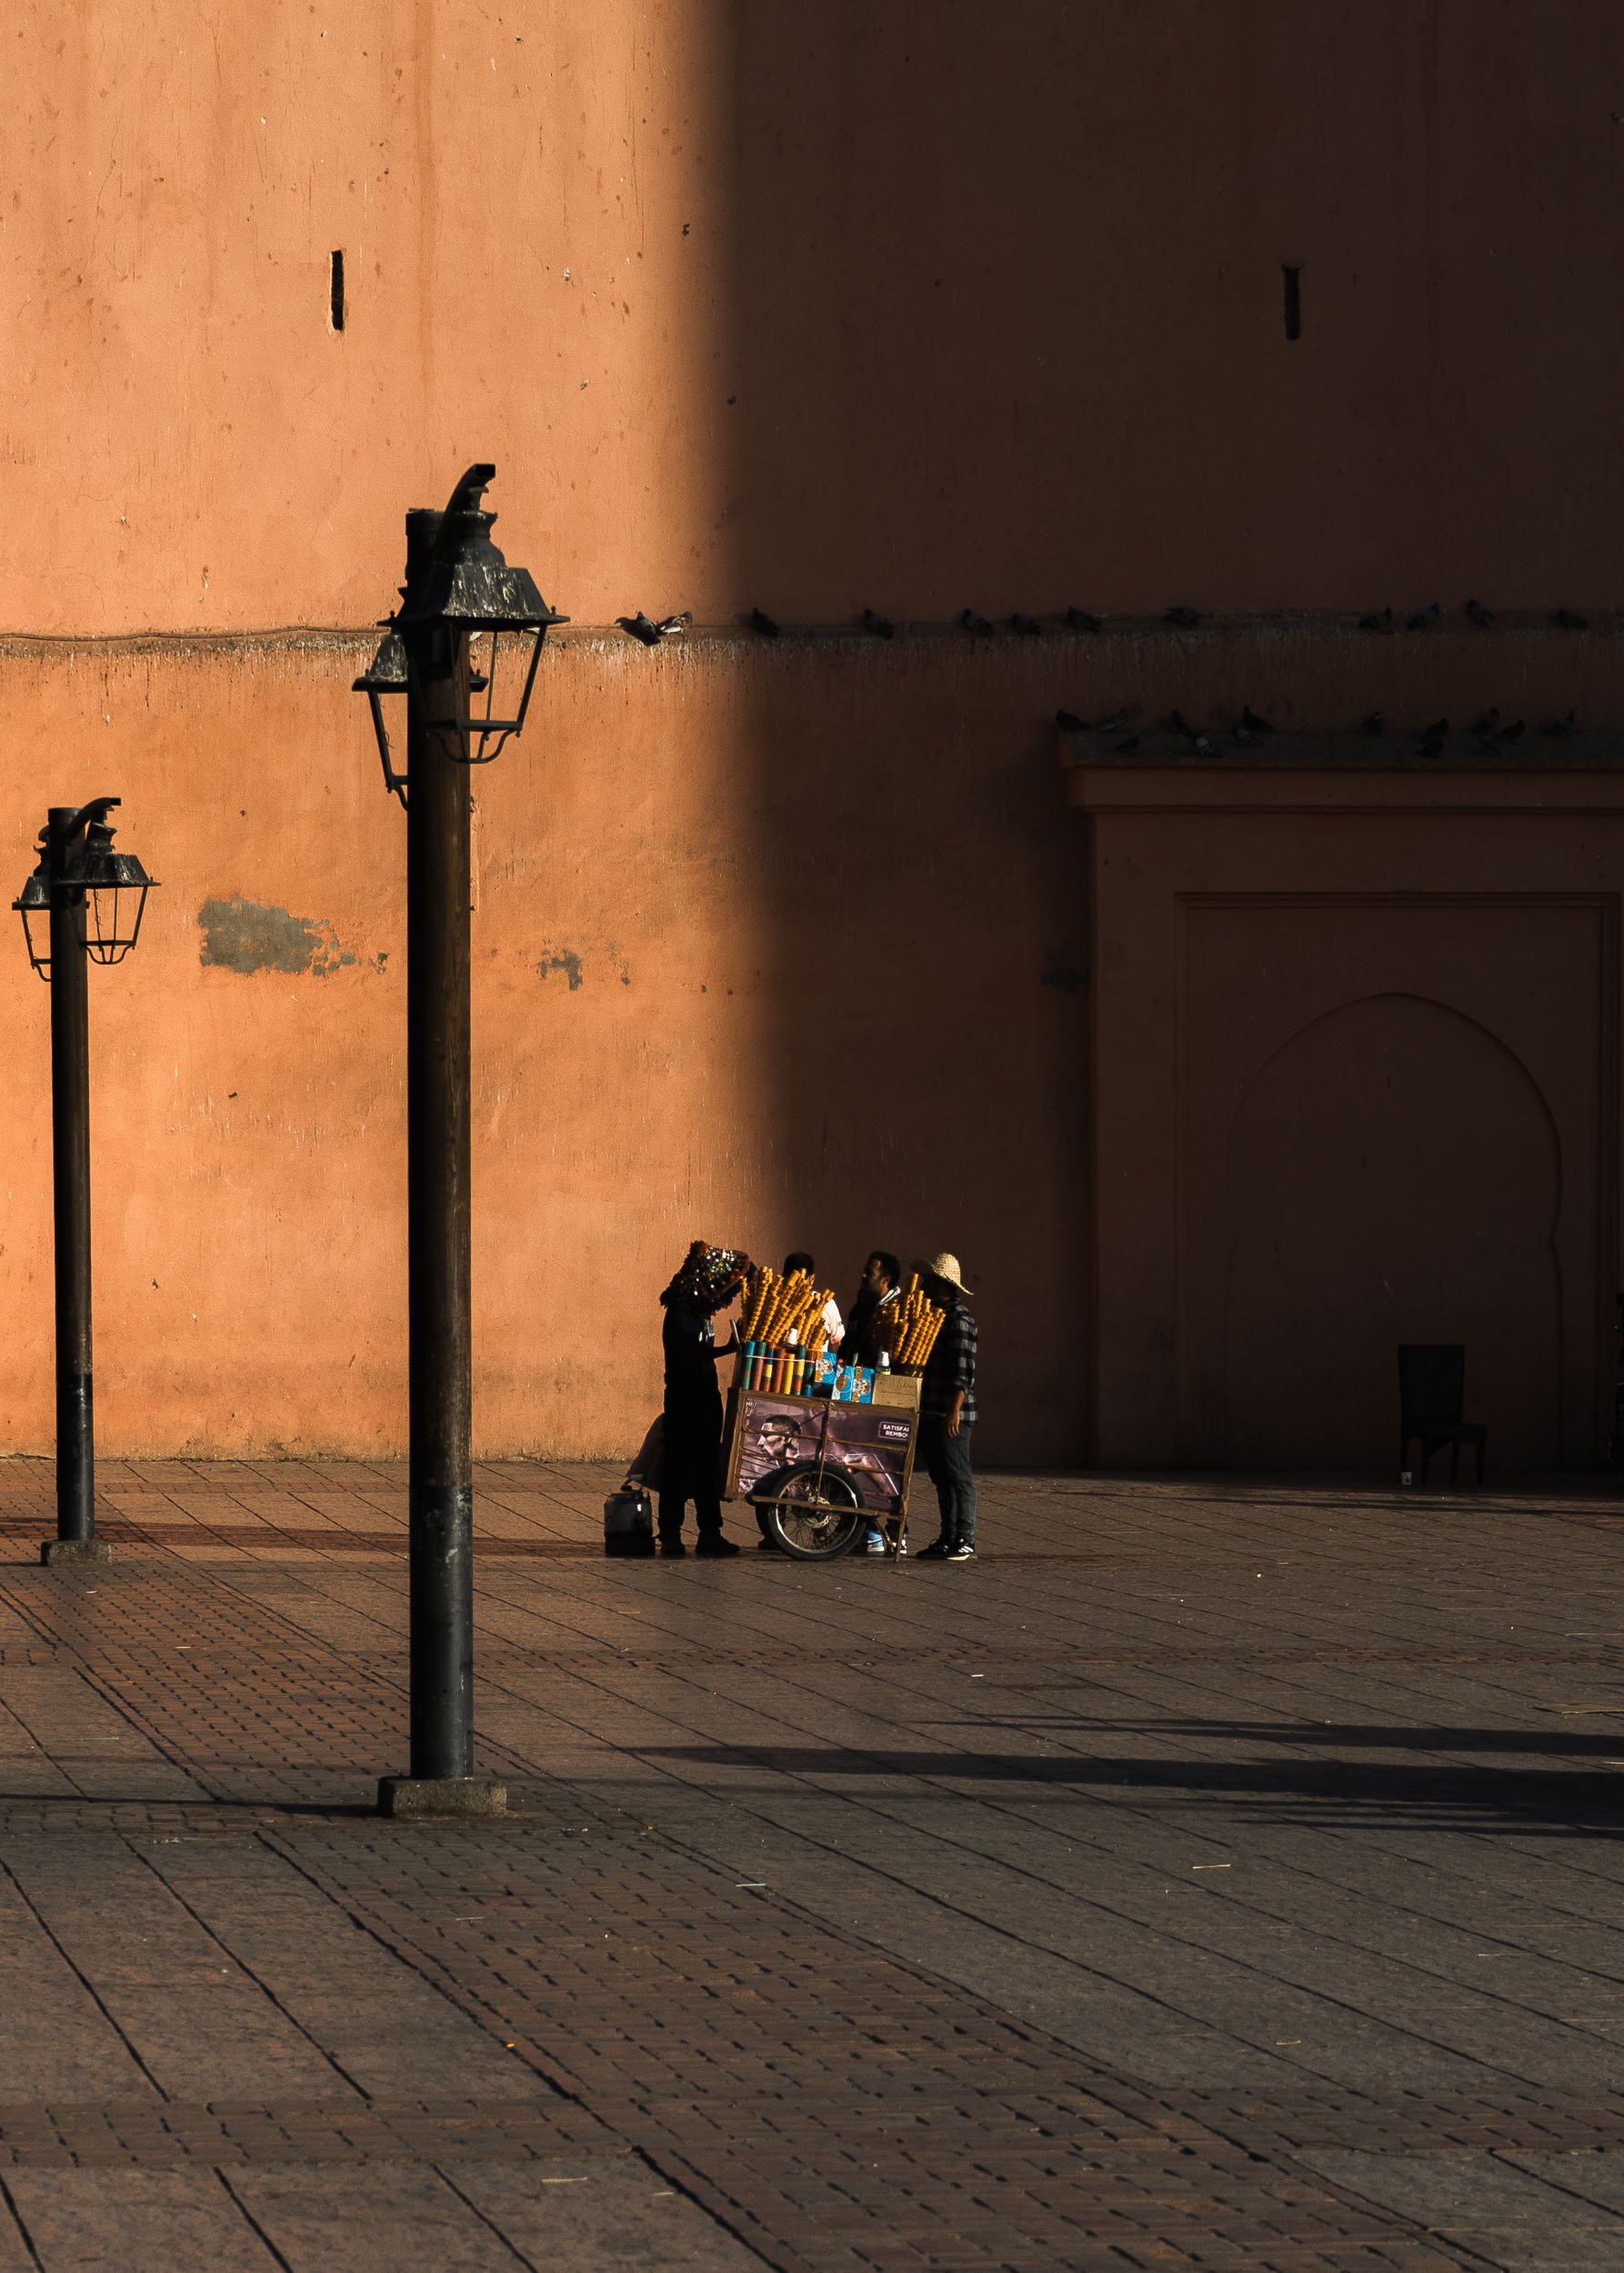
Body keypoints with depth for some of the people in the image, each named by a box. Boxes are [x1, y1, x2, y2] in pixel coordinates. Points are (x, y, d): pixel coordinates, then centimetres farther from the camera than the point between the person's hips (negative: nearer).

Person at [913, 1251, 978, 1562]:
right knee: (942, 1478, 12)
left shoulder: (959, 1318, -12)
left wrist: (954, 1410, -23)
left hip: (951, 1416, -10)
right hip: (931, 1413, 10)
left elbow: (963, 1372, -18)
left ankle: (965, 1542, -7)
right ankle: (948, 1539, 16)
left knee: (957, 1478, -8)